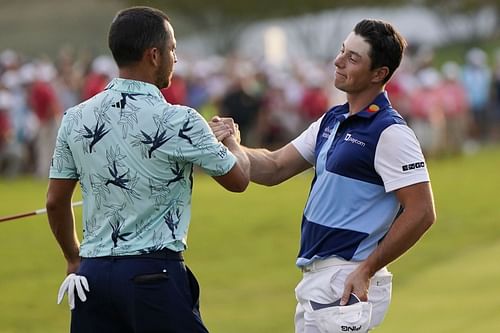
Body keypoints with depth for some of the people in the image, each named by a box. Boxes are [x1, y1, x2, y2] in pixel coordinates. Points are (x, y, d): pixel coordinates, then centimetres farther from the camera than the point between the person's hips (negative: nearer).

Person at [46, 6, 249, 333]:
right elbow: (238, 179, 4)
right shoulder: (179, 121, -9)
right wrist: (231, 140, 25)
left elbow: (56, 202, 12)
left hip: (92, 271, 5)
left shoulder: (76, 119, 5)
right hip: (154, 271, -5)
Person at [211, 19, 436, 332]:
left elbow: (421, 213, -18)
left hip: (347, 283, -9)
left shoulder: (390, 132, -14)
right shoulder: (332, 120, 13)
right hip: (316, 279, 9)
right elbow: (275, 168, 14)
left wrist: (366, 271, -18)